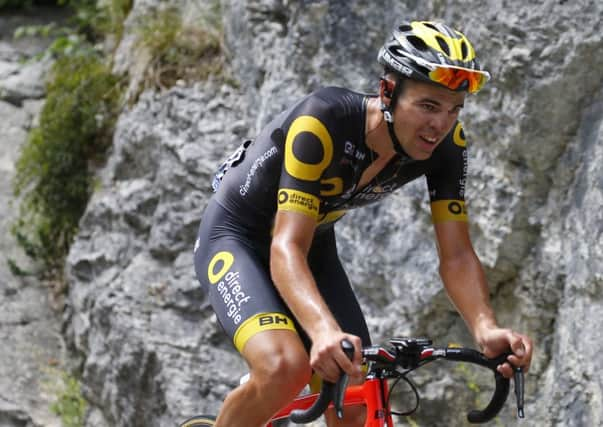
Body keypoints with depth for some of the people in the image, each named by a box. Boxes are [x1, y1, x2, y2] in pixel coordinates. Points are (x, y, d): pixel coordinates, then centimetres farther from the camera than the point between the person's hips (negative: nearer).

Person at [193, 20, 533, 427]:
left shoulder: (447, 145, -19)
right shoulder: (323, 121, -36)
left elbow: (456, 255, -16)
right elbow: (287, 249, -41)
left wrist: (486, 329, -36)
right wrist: (324, 330, -60)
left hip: (317, 245, 6)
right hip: (236, 236, -6)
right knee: (285, 367, -32)